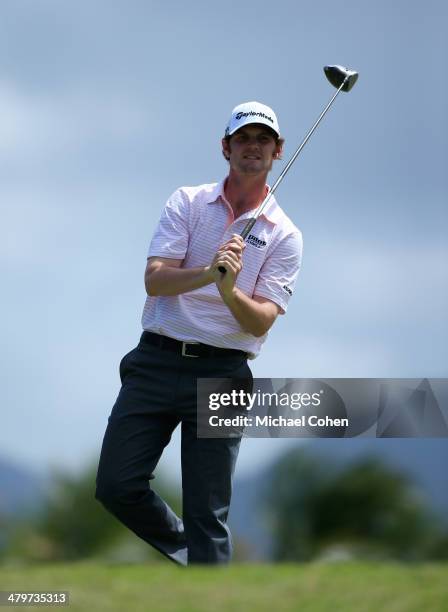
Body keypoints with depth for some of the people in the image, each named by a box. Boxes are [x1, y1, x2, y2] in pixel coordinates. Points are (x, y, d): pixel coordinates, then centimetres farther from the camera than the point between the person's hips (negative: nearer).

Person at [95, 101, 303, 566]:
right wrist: (208, 273, -25)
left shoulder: (284, 235, 6)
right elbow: (154, 280, -6)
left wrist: (230, 292, -26)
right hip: (157, 361, 1)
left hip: (221, 374, -1)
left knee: (208, 513, -4)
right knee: (115, 485, -5)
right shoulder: (188, 202, 8)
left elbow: (261, 322, -5)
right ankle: (182, 548, 20)